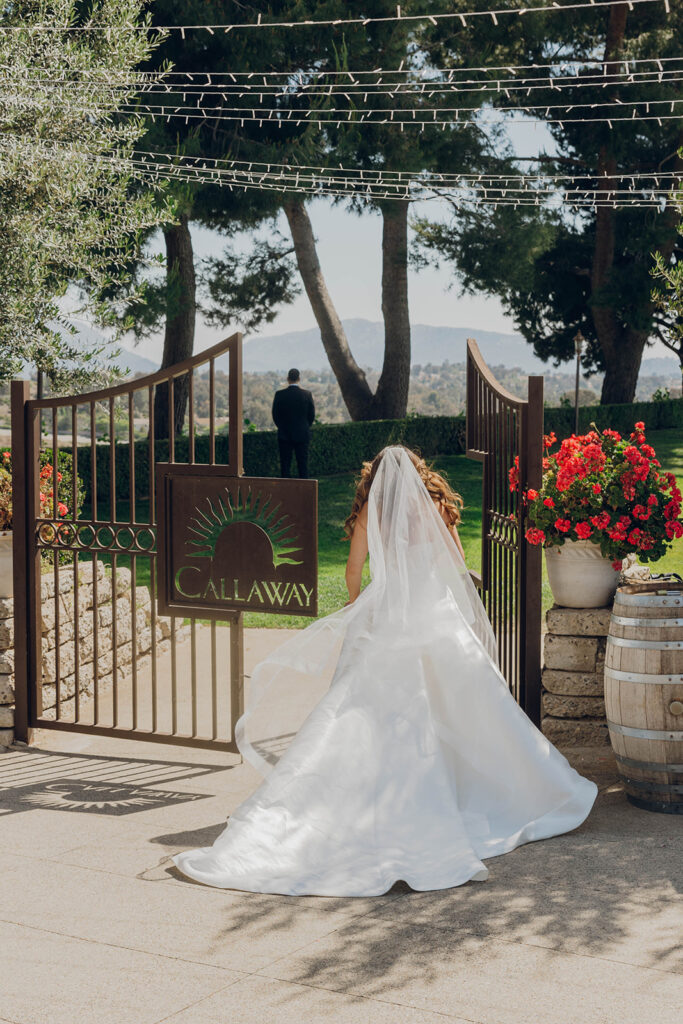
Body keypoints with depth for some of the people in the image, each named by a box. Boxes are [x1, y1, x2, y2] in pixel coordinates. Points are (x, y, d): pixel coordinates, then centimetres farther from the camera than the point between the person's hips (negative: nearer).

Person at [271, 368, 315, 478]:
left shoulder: (279, 394, -6)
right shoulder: (307, 394, -5)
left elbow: (275, 415, 1)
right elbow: (311, 415, 2)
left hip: (284, 435, 0)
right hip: (302, 435, 0)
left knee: (285, 465, 4)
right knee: (303, 464, 4)